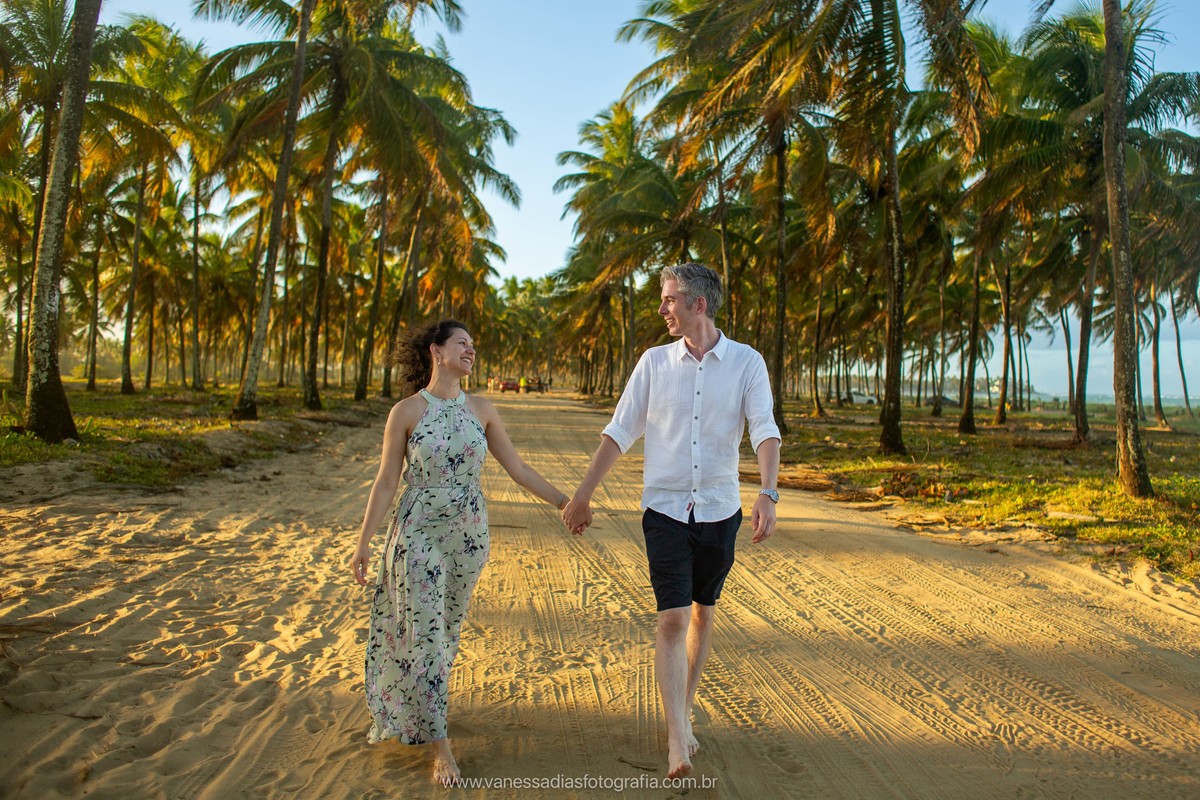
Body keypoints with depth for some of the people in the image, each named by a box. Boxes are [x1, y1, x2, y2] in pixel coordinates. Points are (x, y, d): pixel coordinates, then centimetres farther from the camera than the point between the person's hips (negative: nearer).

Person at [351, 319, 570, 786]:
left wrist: (563, 502, 0)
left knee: (448, 630, 15)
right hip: (418, 533, -3)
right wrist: (363, 541, -4)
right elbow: (386, 481, -4)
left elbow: (517, 468, 4)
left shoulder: (482, 410, 1)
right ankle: (439, 744, 13)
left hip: (469, 534, 4)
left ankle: (421, 709, 40)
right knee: (423, 634, 0)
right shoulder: (406, 411, -8)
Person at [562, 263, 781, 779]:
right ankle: (678, 740, -1)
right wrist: (582, 495, 2)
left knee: (702, 615, 14)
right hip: (665, 509, -1)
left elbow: (765, 430, -11)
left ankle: (684, 715, 32)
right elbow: (620, 432, 3)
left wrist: (768, 493, -28)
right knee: (672, 620, -8)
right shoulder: (655, 362, 1)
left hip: (720, 510, 1)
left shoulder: (746, 362, -3)